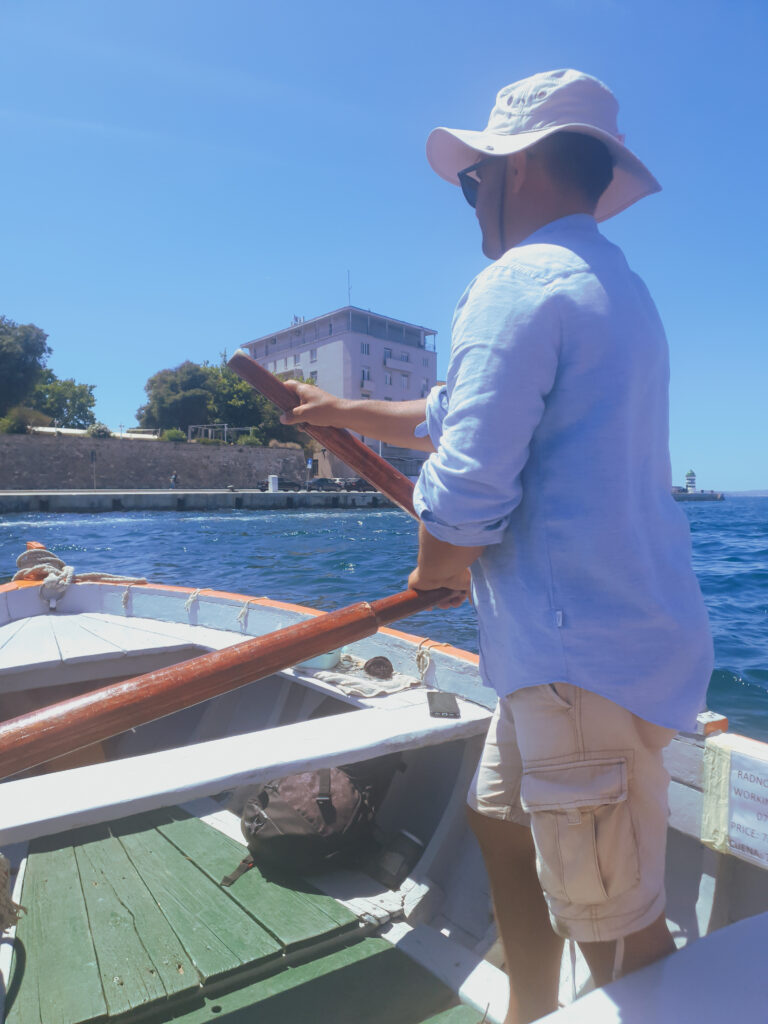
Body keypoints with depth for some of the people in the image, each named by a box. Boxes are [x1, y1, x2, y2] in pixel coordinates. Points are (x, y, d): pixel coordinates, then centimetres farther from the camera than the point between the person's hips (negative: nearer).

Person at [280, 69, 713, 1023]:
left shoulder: (519, 283, -14)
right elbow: (467, 413, 26)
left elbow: (464, 499, -22)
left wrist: (434, 571, 1)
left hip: (586, 657, -11)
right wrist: (348, 412, 34)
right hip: (611, 630, 11)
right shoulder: (610, 283, 19)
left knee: (617, 927, 5)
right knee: (502, 822, 24)